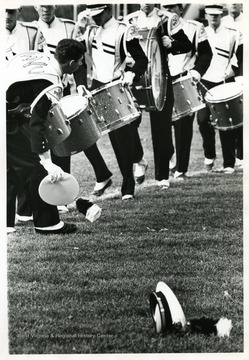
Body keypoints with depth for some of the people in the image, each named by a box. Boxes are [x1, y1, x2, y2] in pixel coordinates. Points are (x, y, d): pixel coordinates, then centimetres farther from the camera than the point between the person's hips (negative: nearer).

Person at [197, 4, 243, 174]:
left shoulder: (233, 34, 4)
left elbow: (242, 58, 6)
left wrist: (237, 72, -8)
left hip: (226, 83, -1)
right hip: (206, 83, 1)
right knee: (203, 120, -10)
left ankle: (229, 164, 7)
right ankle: (209, 155, 14)